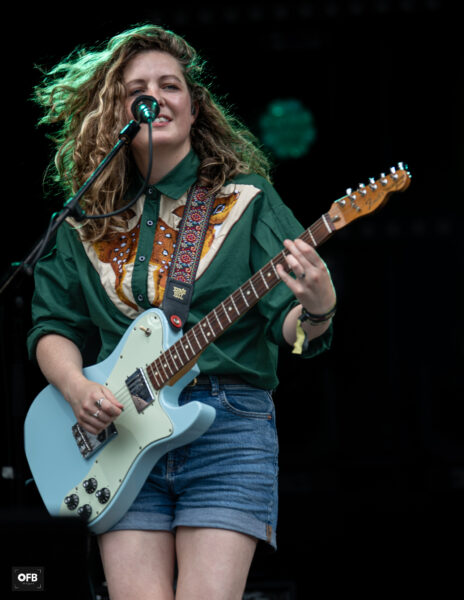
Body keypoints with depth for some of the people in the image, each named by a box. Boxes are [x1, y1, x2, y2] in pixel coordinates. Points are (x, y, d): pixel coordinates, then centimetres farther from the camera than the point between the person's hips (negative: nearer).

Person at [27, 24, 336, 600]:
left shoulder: (246, 201, 7)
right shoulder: (88, 223, 14)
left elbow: (288, 324, -1)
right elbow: (52, 326, 16)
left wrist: (315, 311, -25)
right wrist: (77, 389, -4)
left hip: (228, 427, -2)